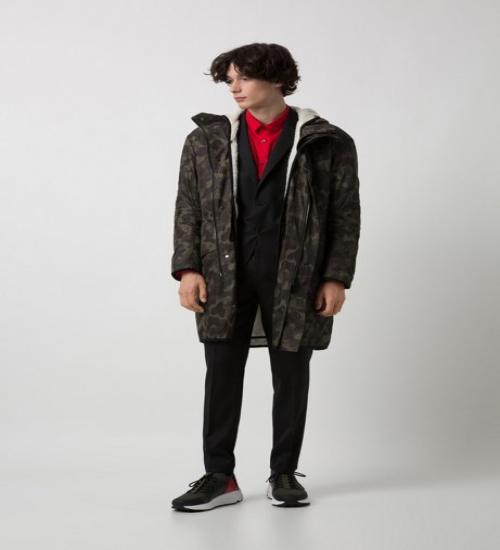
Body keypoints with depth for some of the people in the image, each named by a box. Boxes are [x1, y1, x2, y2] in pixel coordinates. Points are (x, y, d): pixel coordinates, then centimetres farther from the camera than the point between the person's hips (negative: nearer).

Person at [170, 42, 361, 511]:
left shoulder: (328, 143, 0)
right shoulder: (207, 140, 6)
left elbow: (346, 214, 1)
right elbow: (188, 209, 6)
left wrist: (337, 277, -5)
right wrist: (188, 269, -4)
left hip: (295, 276, -1)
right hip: (225, 274, 2)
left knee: (290, 375, 7)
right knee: (222, 373, 2)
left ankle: (284, 474, 21)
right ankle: (219, 477, 11)